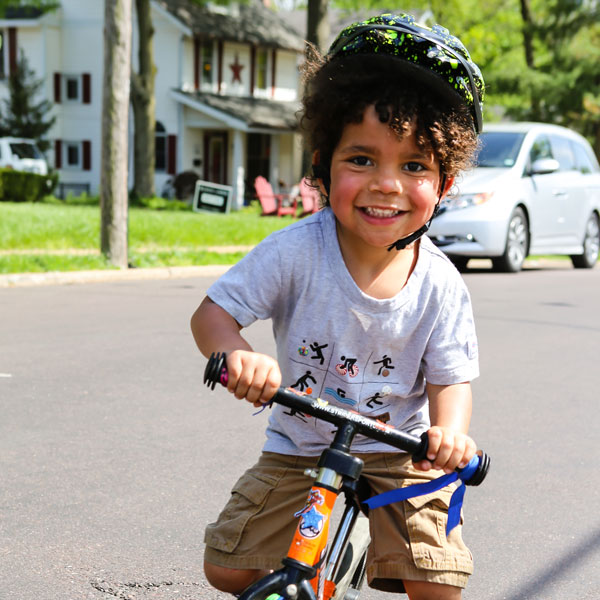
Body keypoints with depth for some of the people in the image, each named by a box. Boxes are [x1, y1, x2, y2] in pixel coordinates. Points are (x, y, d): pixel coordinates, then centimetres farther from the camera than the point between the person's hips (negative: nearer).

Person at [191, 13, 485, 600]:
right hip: (297, 448, 1)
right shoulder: (297, 251, -20)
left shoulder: (439, 284, -16)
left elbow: (450, 378, -8)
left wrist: (450, 431, -30)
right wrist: (236, 354, -38)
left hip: (399, 453, 0)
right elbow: (212, 312, -15)